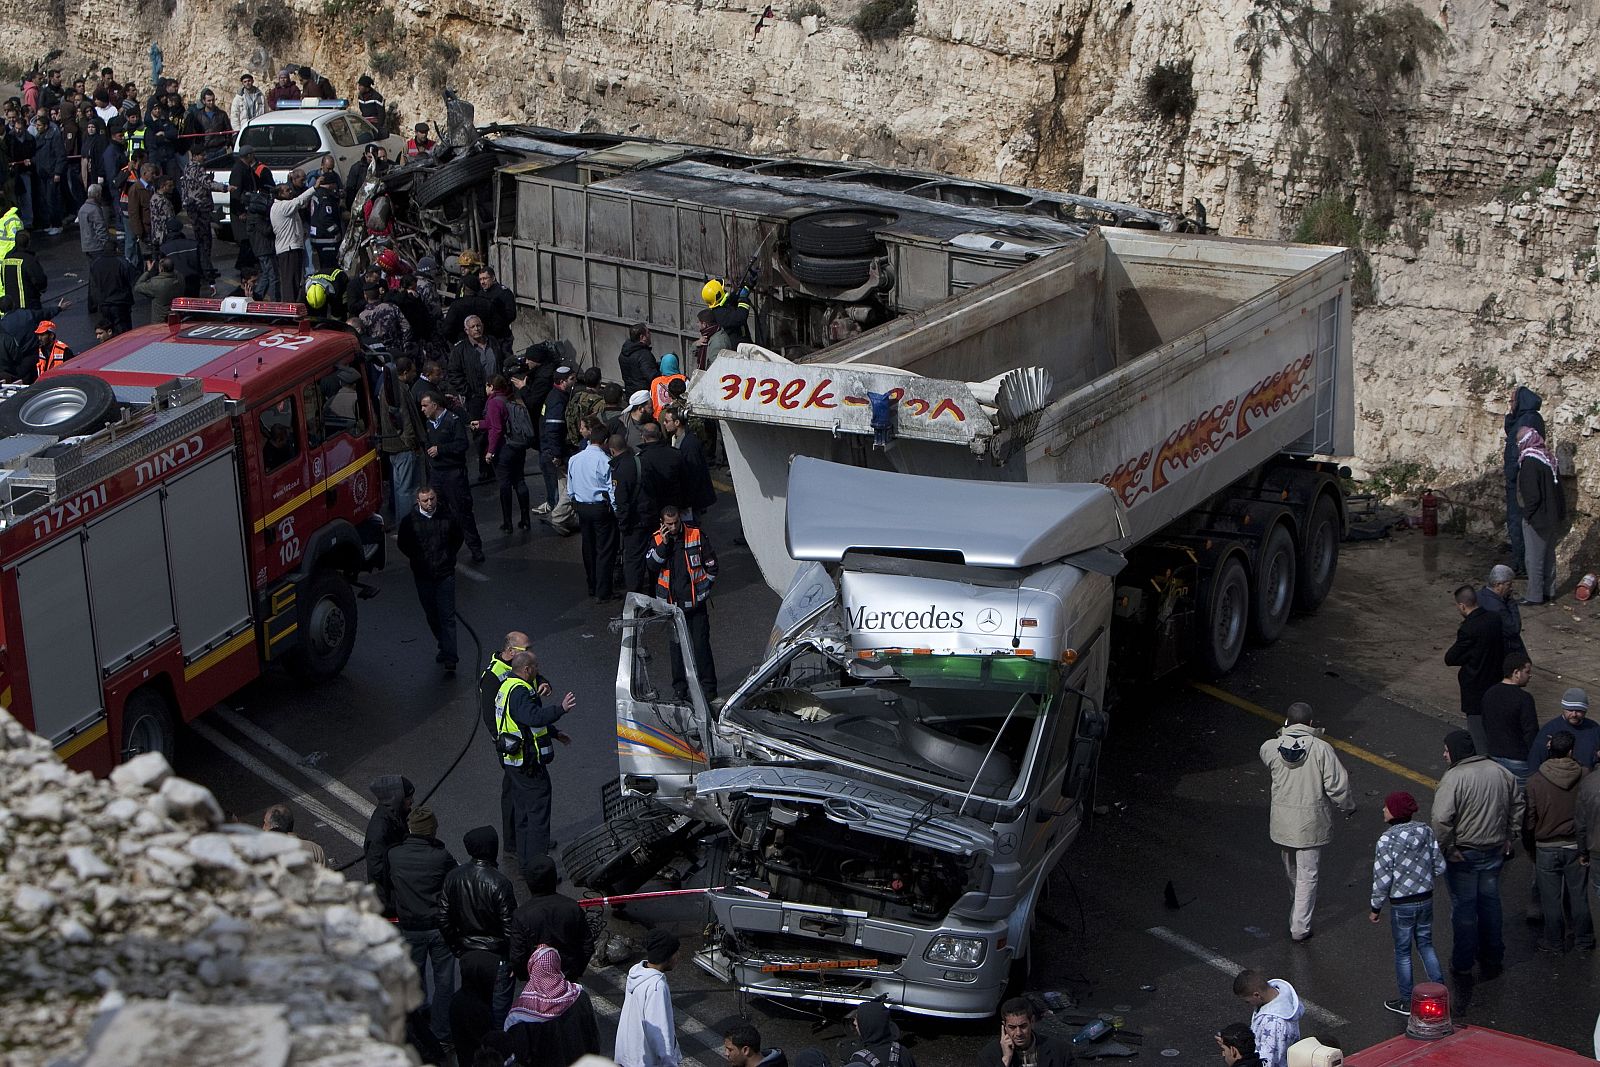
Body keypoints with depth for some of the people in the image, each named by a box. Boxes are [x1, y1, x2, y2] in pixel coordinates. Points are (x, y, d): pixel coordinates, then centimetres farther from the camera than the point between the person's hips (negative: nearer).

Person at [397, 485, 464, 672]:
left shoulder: (448, 518, -1)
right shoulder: (409, 521, -3)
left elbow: (457, 539, 15)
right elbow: (403, 545, 10)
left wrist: (449, 557, 7)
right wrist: (417, 560, 4)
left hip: (445, 574, -2)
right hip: (423, 576, 2)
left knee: (447, 616, -8)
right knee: (432, 615, 12)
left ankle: (449, 660, -11)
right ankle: (444, 647, 31)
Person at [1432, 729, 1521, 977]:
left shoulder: (1453, 778, -21)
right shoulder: (1500, 772, 1)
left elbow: (1441, 819, -29)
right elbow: (1517, 805, 12)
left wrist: (1447, 848, -17)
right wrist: (1509, 836, 17)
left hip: (1463, 854, -6)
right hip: (1494, 851, 6)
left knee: (1463, 907, 8)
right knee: (1490, 902, 20)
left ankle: (1463, 962, 18)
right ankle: (1493, 958, 30)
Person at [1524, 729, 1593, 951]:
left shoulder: (1535, 780, -14)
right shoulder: (1584, 776, -11)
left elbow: (1529, 820, -8)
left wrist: (1530, 846, 6)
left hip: (1547, 848, -1)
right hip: (1577, 846, 1)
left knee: (1551, 898, 10)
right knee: (1579, 894, 15)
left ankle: (1554, 942, 20)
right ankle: (1584, 939, 28)